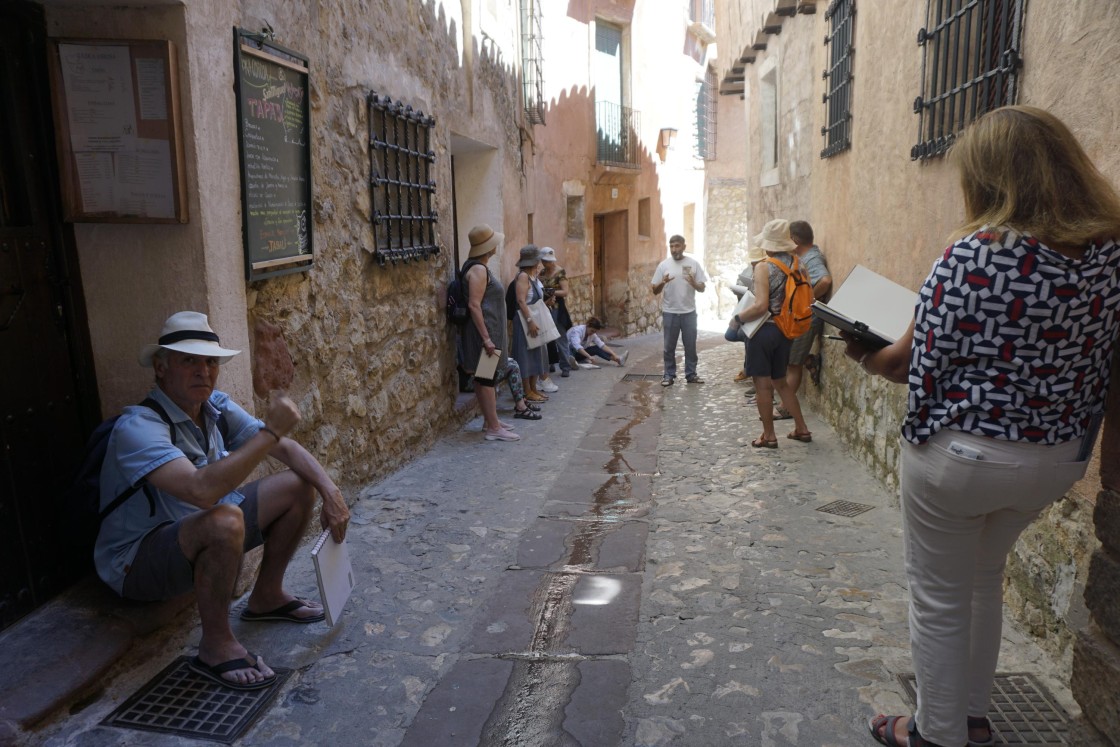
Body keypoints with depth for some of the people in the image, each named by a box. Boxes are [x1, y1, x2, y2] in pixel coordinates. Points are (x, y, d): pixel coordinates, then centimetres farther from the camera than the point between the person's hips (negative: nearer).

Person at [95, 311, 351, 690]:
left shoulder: (216, 407, -4)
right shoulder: (138, 427, -28)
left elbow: (285, 448, -1)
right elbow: (201, 489, -44)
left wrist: (331, 492, -15)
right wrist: (269, 431, -37)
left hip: (202, 537, 8)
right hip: (135, 562, -8)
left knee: (298, 486, 1)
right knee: (225, 520, -39)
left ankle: (266, 597, 15)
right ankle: (216, 646, -18)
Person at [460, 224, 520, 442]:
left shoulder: (480, 268, 14)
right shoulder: (478, 270, -17)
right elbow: (474, 305, -23)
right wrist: (486, 338, -25)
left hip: (488, 330, 10)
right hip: (484, 331, -10)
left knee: (484, 377, 15)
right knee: (486, 378, -5)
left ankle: (489, 420, 24)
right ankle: (494, 428, -1)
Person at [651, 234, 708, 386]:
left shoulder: (693, 264, 0)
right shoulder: (663, 265, 0)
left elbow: (702, 288, 2)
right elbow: (655, 291, 1)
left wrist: (693, 283, -19)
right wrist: (663, 283, -20)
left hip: (689, 312, 0)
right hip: (669, 312, 0)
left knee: (690, 345, 8)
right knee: (669, 346, 6)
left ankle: (691, 374, 19)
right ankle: (669, 375, 16)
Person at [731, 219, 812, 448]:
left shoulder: (763, 267, -15)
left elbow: (761, 305, -23)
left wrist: (737, 318, -11)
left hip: (765, 330, -7)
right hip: (786, 330, 7)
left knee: (763, 383, 4)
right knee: (780, 381, 20)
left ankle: (769, 435, 11)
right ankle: (801, 428, 23)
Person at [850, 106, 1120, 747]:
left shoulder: (976, 254, -22)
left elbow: (916, 362, -16)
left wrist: (865, 357, 3)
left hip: (963, 454, -6)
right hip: (1059, 456, 7)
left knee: (940, 600, 14)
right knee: (985, 579, 28)